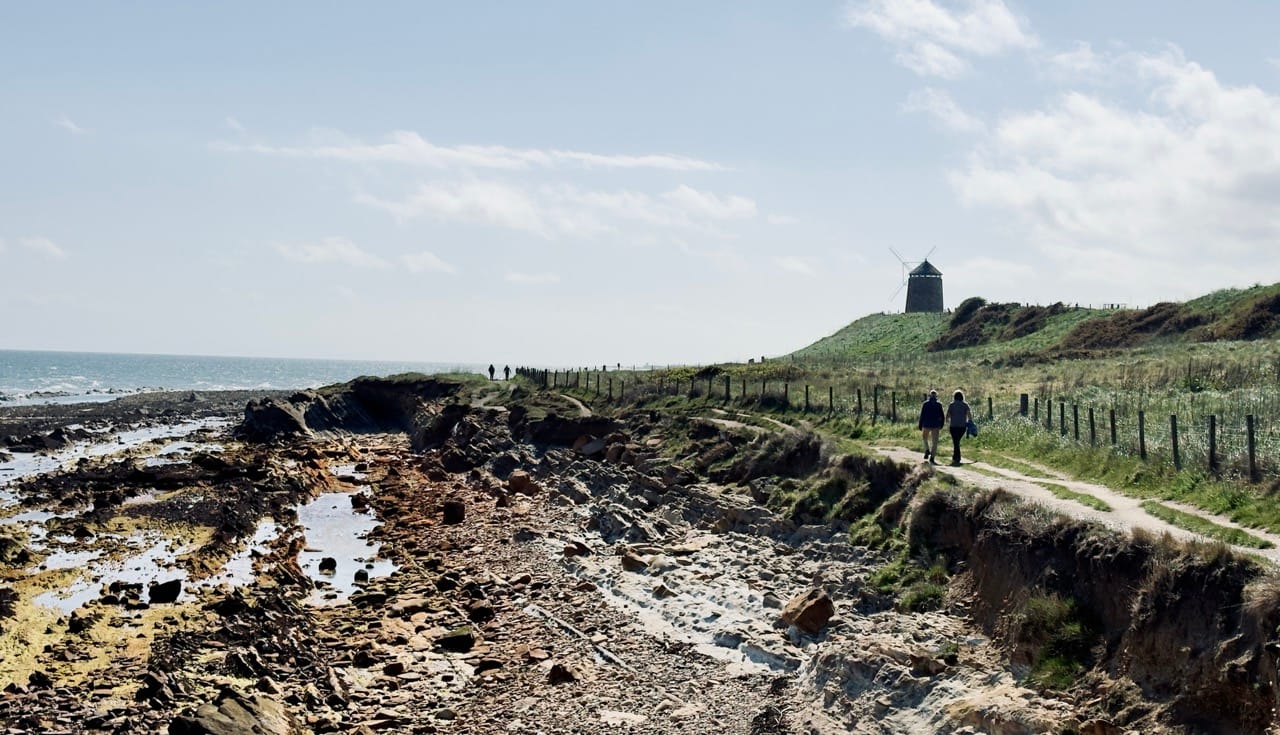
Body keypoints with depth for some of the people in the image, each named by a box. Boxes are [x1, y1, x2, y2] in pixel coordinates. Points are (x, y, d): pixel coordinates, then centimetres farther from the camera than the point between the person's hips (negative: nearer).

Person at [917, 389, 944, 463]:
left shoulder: (925, 404, -3)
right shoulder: (939, 405, 0)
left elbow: (922, 416, -6)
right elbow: (942, 417, 3)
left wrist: (920, 426, 0)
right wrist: (941, 425, 17)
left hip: (926, 425, 0)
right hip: (936, 425, 0)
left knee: (925, 437, 25)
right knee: (934, 442, 6)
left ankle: (927, 450, 4)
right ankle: (932, 457, 1)